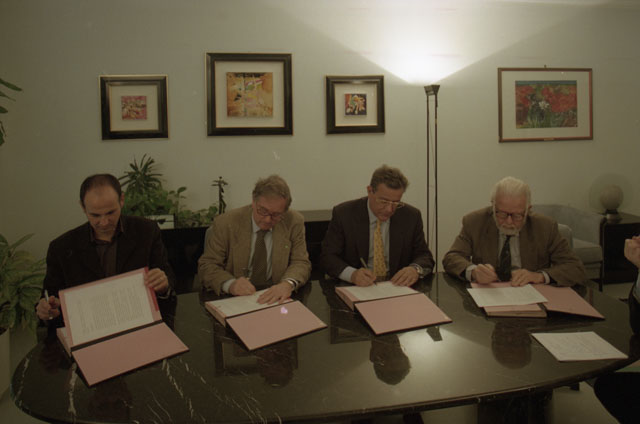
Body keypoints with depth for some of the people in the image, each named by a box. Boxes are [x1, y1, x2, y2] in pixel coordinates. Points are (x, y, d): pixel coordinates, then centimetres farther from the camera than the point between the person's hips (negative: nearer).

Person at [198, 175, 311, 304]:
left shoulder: (294, 222, -3)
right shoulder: (225, 223, -8)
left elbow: (301, 263, -1)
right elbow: (207, 265, -4)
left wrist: (288, 284, -25)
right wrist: (230, 284, -25)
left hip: (275, 297, 2)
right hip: (235, 299, -1)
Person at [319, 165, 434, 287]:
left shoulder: (411, 216, -1)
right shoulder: (343, 214, -7)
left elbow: (424, 256, 4)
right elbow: (328, 256, -6)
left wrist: (415, 269, -21)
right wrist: (352, 274, -27)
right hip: (356, 288, -2)